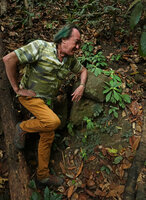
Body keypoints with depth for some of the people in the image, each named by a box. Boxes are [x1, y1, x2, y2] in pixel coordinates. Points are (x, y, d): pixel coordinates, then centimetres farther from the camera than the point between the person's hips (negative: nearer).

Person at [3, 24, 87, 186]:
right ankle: (23, 128, 1)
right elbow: (9, 59, -23)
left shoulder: (70, 59, 0)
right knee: (54, 121, -28)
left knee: (48, 136, 8)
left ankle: (43, 175, 24)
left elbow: (83, 70, 20)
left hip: (45, 100, 7)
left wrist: (81, 86, 0)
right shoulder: (41, 47, -21)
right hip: (30, 96, -7)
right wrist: (17, 88, -20)